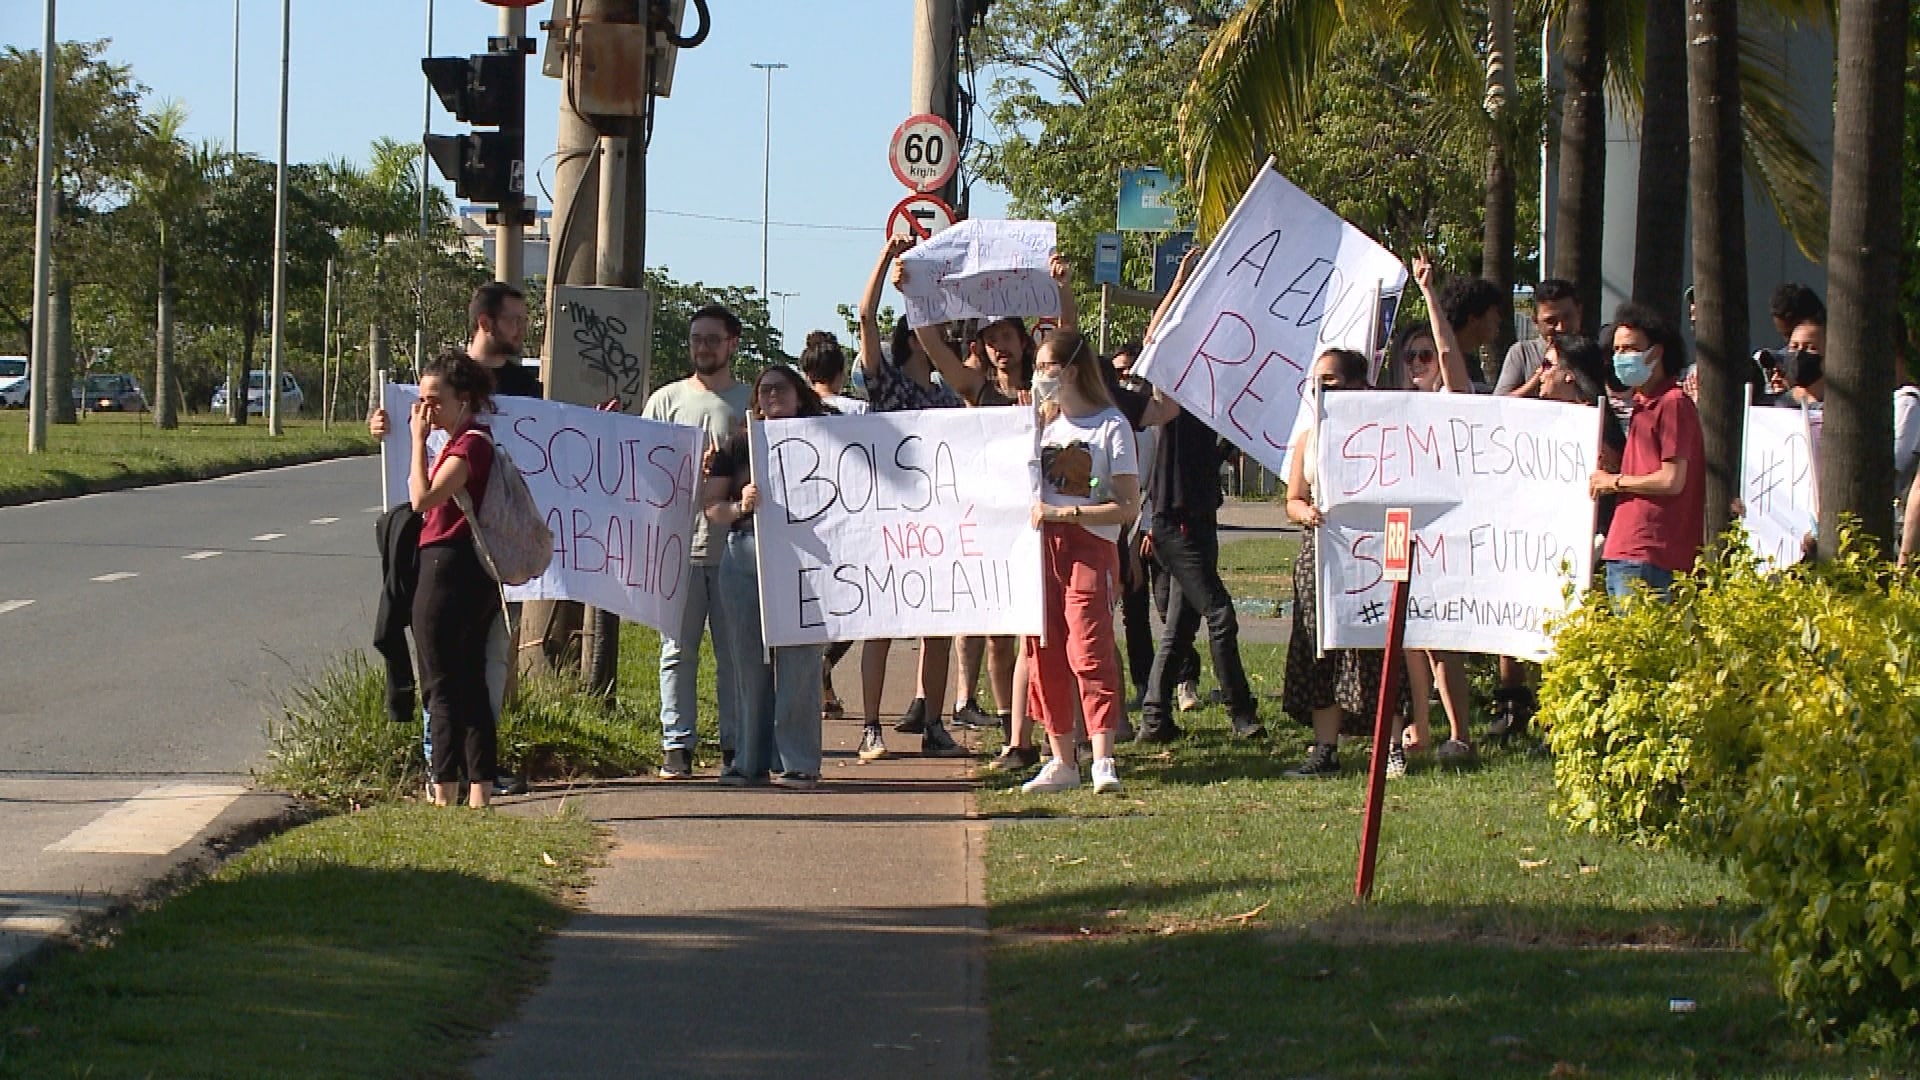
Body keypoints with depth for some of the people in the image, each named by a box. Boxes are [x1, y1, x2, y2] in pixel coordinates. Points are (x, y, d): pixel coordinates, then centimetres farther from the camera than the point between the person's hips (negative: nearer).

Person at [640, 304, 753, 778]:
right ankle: (677, 744, 3)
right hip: (678, 542, 0)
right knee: (678, 649, 0)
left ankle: (737, 744, 8)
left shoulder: (752, 401, 8)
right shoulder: (667, 400, 10)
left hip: (735, 545, 0)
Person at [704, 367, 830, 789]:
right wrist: (739, 505, -12)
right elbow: (710, 507, 8)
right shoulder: (737, 445, 13)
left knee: (798, 661, -5)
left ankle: (796, 763, -2)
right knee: (748, 661, 3)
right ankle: (751, 760, 9)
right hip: (745, 558, 2)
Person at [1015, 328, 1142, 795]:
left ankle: (1103, 760, -14)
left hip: (1089, 547, -6)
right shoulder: (1044, 424, 16)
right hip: (1041, 547, 6)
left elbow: (1128, 507, -9)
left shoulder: (1111, 425, -4)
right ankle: (1062, 761, 9)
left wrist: (1063, 513, -15)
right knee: (1045, 654, 4)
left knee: (1088, 649, -13)